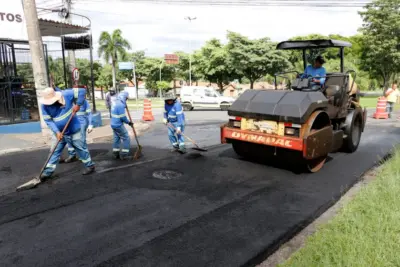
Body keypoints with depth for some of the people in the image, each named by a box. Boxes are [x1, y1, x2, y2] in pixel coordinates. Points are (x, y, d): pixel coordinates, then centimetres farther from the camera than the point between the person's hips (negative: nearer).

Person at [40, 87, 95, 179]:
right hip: (59, 132, 3)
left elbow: (82, 91, -15)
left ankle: (90, 165, 21)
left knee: (81, 148, 7)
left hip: (73, 130, -2)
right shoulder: (45, 105, -11)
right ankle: (48, 171, 19)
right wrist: (57, 131, -22)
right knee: (54, 151, 8)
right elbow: (48, 120, -11)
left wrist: (78, 105, -21)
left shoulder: (66, 95, -19)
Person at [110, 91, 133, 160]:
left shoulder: (115, 102, 7)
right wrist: (129, 122, -6)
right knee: (126, 138, 0)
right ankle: (124, 155, 3)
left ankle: (116, 154, 25)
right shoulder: (120, 105, -22)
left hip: (113, 124, 10)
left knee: (116, 138, 17)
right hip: (118, 125, -9)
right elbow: (123, 117, -22)